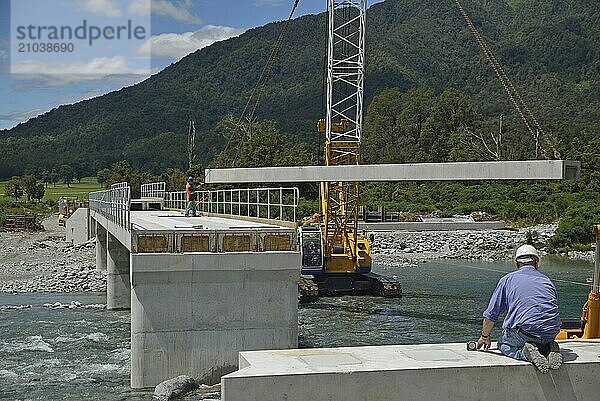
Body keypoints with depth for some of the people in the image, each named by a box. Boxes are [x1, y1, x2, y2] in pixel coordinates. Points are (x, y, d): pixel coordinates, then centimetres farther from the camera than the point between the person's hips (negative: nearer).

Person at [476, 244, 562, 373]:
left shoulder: (508, 279, 12)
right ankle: (549, 348, 1)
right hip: (551, 332, 4)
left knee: (503, 344, 23)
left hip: (524, 330, -4)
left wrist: (485, 336, 31)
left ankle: (526, 353, -7)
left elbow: (490, 315, 14)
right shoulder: (546, 280, 22)